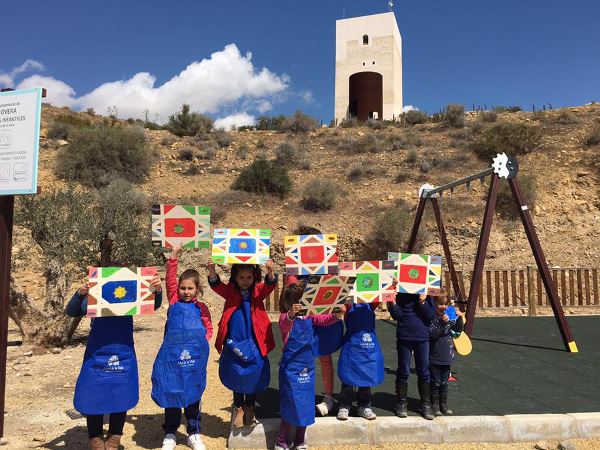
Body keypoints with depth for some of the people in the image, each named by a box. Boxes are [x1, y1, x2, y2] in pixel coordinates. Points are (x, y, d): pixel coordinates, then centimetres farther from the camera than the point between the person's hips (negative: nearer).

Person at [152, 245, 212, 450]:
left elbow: (208, 329, 14)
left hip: (195, 355, 0)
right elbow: (170, 279, -4)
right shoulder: (174, 301, 7)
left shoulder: (201, 307, 9)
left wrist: (200, 342, -4)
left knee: (193, 394, 9)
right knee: (171, 393, 8)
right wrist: (174, 256, -13)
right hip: (172, 353, 0)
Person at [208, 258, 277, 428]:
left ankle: (250, 409, 30)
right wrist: (212, 270, -36)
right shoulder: (230, 291, 0)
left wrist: (271, 272, -41)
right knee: (235, 375, 12)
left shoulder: (258, 290, -1)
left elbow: (270, 284, -18)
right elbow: (216, 284, -15)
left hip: (254, 342, 0)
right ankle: (238, 408, 32)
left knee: (254, 376, 8)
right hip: (234, 342, 1)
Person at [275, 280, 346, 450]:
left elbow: (324, 320, 6)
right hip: (291, 367, -6)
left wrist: (337, 315, -15)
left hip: (308, 366, 6)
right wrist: (291, 314, -58)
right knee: (291, 406, -1)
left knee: (305, 405, 13)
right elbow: (284, 326, -36)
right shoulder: (286, 316, -15)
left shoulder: (309, 316, 5)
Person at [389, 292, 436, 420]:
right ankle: (401, 404, 20)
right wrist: (392, 302, -21)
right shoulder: (400, 294, -3)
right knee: (403, 372, 7)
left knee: (424, 373, 8)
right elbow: (397, 316, -5)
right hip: (404, 336, -1)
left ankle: (426, 405, 20)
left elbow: (432, 315, -3)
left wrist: (423, 303, -18)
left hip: (423, 337, 1)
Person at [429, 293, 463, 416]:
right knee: (435, 383, 5)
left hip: (446, 356, 5)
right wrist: (442, 323, -32)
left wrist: (459, 318, -10)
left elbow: (458, 330, 7)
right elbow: (432, 334, -22)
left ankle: (444, 404, 28)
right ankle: (435, 405, 18)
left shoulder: (449, 317, 4)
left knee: (444, 383, 16)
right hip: (434, 358, -5)